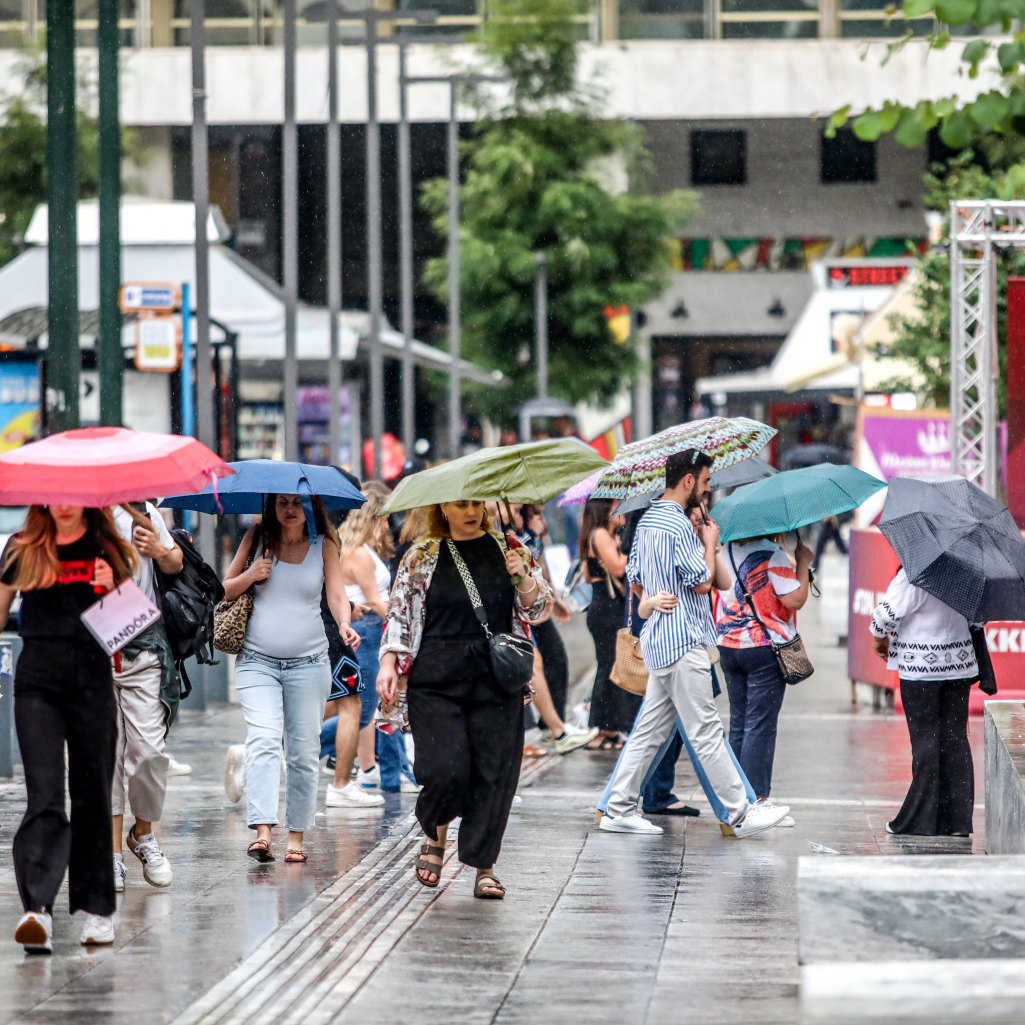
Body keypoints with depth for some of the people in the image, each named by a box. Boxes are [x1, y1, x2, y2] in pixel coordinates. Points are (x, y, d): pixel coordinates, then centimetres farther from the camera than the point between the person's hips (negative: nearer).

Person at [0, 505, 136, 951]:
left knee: (92, 796, 5)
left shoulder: (108, 550, 8)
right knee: (44, 795, -12)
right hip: (37, 678, -1)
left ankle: (96, 907, 15)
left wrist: (111, 588, -10)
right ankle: (36, 909, -22)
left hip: (92, 676, 1)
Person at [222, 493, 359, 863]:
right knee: (263, 741, -18)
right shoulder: (257, 538, 5)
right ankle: (262, 831, -28)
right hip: (257, 662, -1)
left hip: (309, 663, 1)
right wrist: (250, 576, -9)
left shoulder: (324, 545, 5)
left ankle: (296, 836, 13)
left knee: (303, 750, 3)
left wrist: (344, 623, -25)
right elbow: (224, 591, 11)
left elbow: (337, 595, -4)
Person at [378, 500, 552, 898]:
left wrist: (523, 578, -9)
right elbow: (399, 612, 11)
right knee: (446, 771, -12)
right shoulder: (422, 557, 8)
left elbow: (539, 610, 10)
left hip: (497, 680, 1)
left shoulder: (508, 549, 11)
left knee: (494, 773, -3)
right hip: (436, 680, -1)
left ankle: (485, 866, 8)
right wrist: (389, 664, 0)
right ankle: (436, 837, 18)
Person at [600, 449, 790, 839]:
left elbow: (635, 576, 23)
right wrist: (710, 542, -3)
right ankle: (740, 814, -4)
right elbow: (702, 581, -15)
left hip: (658, 641, 10)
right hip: (683, 643, -10)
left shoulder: (647, 521, 15)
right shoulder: (678, 525, -16)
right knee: (706, 733, -7)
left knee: (650, 729, 11)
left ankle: (619, 809, 11)